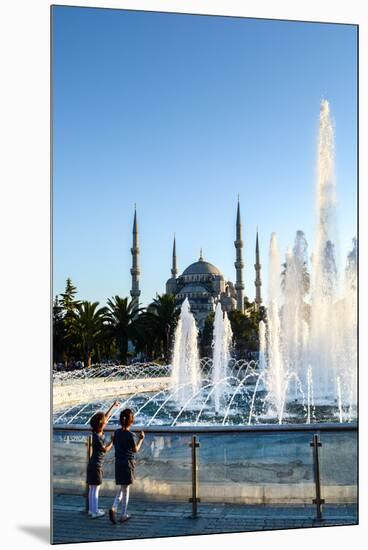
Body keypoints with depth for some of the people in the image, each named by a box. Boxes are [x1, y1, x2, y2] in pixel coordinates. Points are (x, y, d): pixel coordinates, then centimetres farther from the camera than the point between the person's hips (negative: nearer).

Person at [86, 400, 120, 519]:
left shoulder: (98, 432, 1)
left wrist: (113, 406, 17)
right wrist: (113, 441, 0)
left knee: (92, 489, 16)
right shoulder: (97, 437, -23)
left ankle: (92, 510, 25)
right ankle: (95, 512, 6)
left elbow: (106, 416, 12)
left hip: (93, 464, 9)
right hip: (96, 465, -9)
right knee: (95, 489, 0)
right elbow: (105, 450, -10)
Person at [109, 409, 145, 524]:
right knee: (125, 489, 6)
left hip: (118, 462, 5)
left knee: (121, 488, 18)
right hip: (128, 463, -5)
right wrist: (141, 439, 6)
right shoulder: (129, 434, -17)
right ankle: (123, 515, 13)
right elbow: (135, 450, -5)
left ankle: (114, 508, -2)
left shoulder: (117, 432, -1)